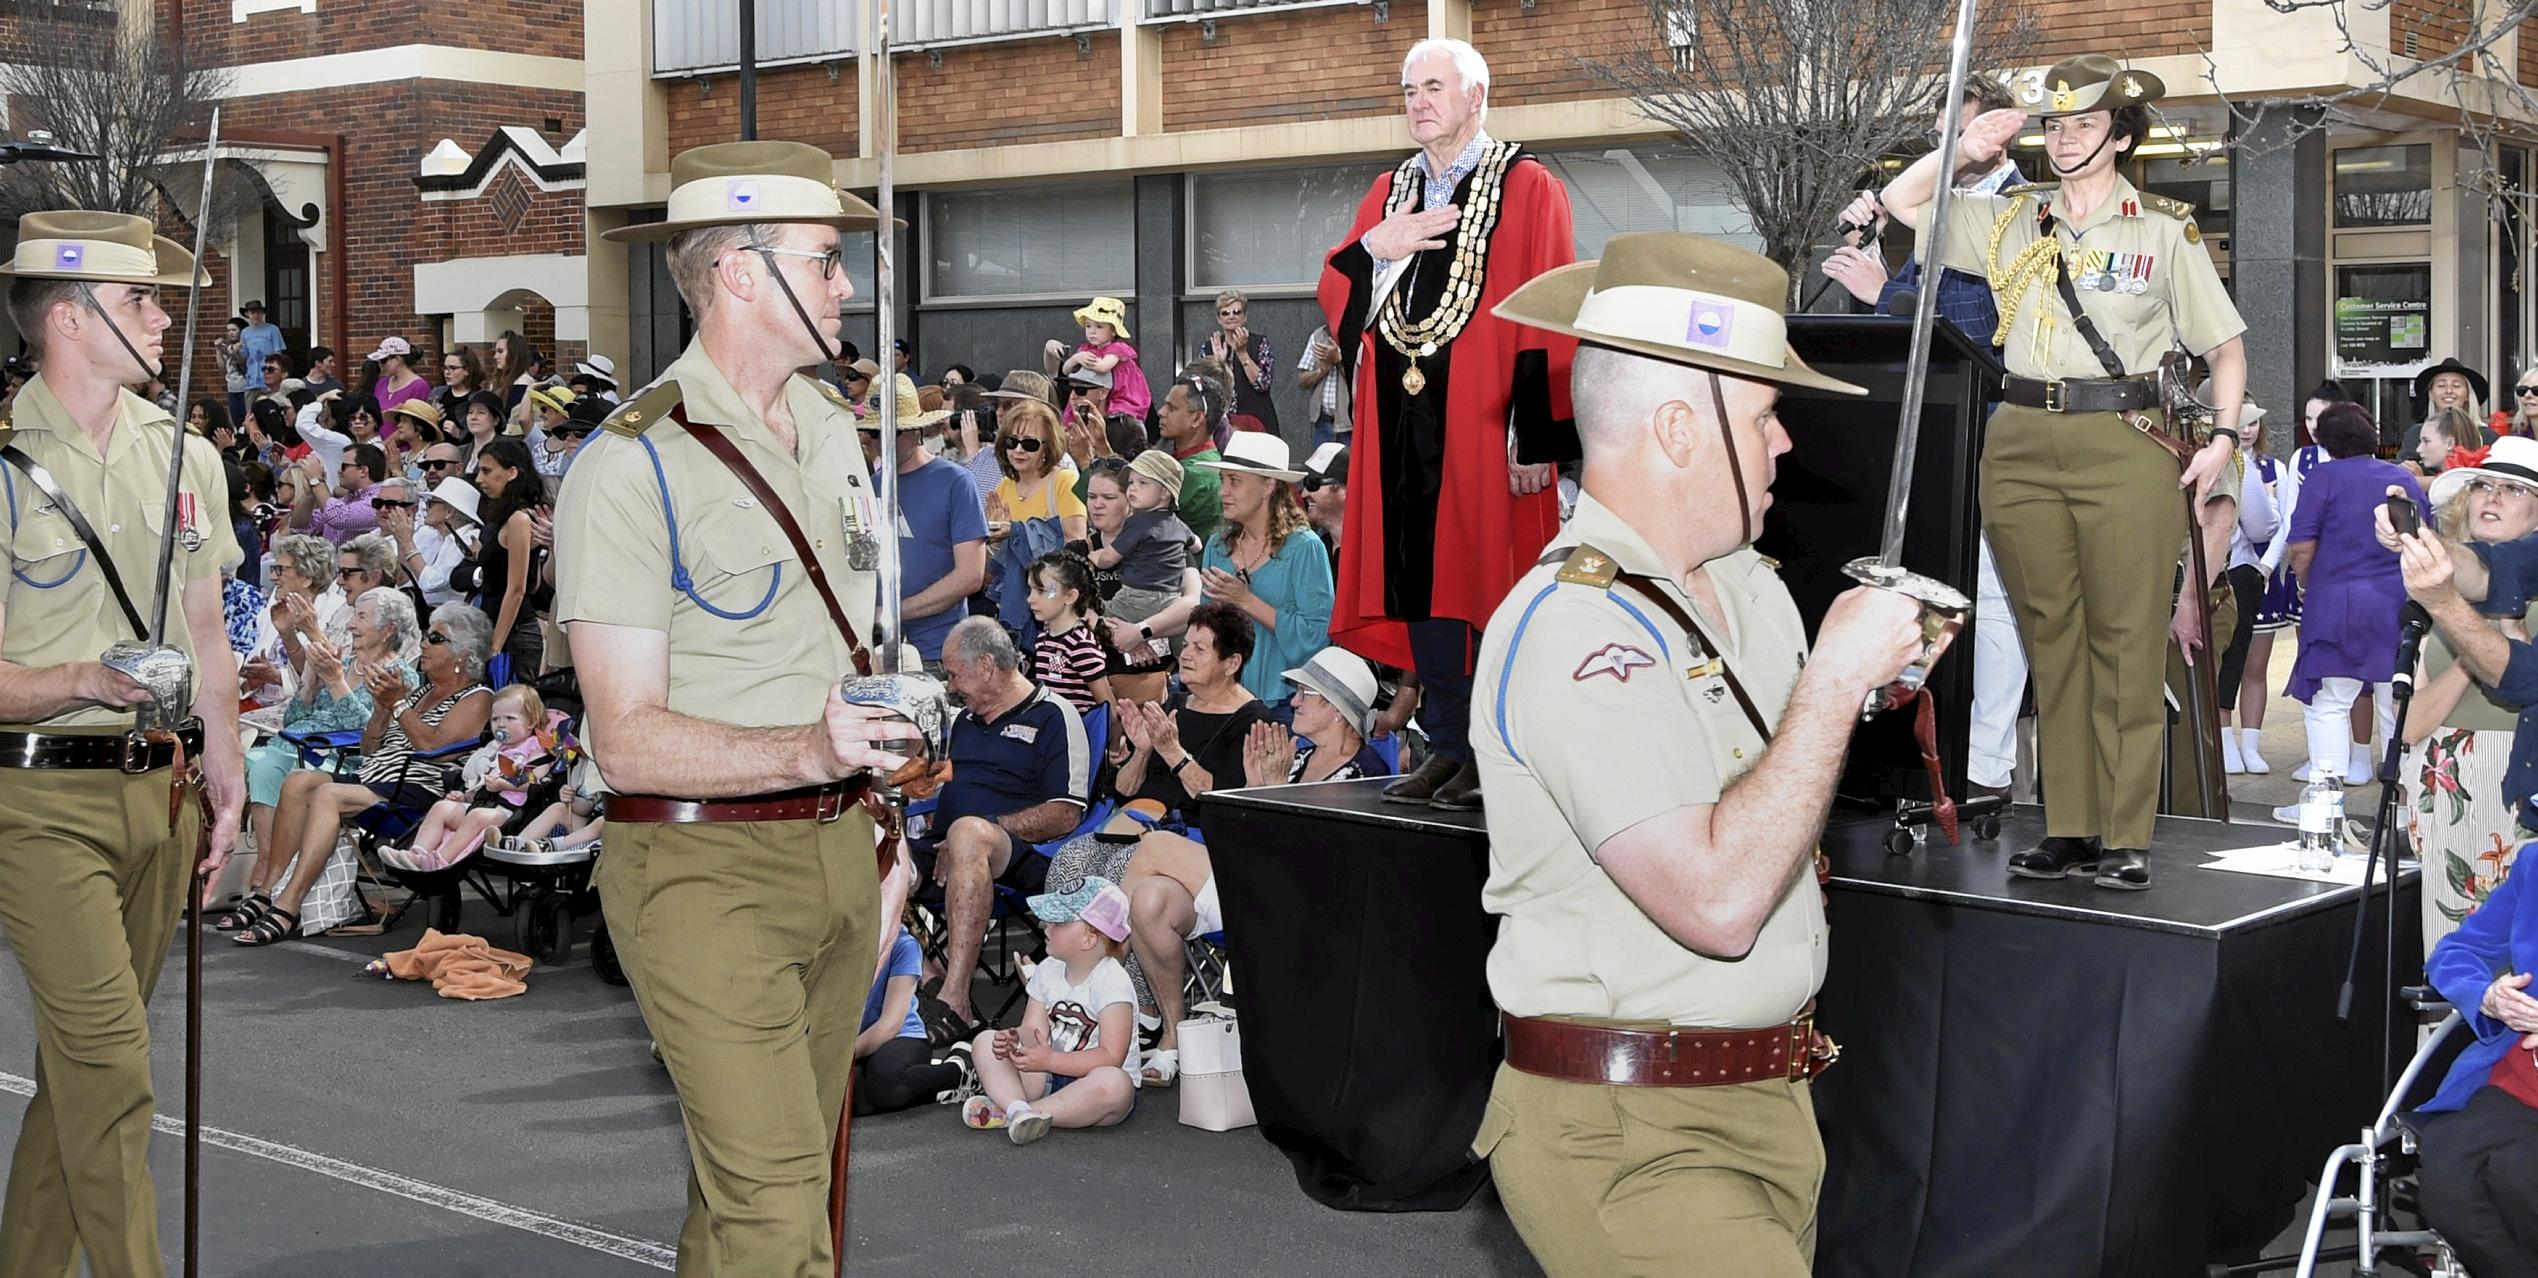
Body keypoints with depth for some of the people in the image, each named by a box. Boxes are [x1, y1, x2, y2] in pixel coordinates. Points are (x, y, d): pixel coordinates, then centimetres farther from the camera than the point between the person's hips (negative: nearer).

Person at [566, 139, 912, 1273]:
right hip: (703, 866, -7)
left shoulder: (830, 425, 12)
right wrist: (807, 750, -30)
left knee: (791, 1170, 13)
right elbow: (626, 740, -18)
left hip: (837, 849, 8)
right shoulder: (631, 465, -14)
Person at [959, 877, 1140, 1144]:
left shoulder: (1111, 981, -17)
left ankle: (1007, 1113, -31)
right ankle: (1018, 1108, -33)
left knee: (1114, 1084, -40)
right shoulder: (1048, 971, 4)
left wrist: (1050, 1060, -29)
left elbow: (1111, 1056, -23)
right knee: (985, 1041, -5)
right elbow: (1034, 1031, 0)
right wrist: (1015, 1039, -24)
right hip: (1050, 1075, 6)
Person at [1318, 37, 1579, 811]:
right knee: (1419, 580, 6)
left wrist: (1537, 435, -15)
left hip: (1482, 426, -6)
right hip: (1403, 426, 6)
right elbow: (1335, 299, 12)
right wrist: (1375, 248, -9)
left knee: (1487, 579, -3)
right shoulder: (1389, 194, 16)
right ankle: (1448, 746, 15)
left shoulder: (1526, 190, -2)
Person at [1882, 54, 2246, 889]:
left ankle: (2125, 837, -3)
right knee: (2051, 641, 5)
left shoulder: (2165, 229, 6)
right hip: (2022, 444, 4)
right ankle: (2067, 829, 10)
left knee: (2127, 644, -6)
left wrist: (2223, 438, -6)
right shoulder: (2009, 221, 14)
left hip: (2124, 443, -3)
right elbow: (1901, 201, 17)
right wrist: (1967, 149, 3)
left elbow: (2225, 347, 7)